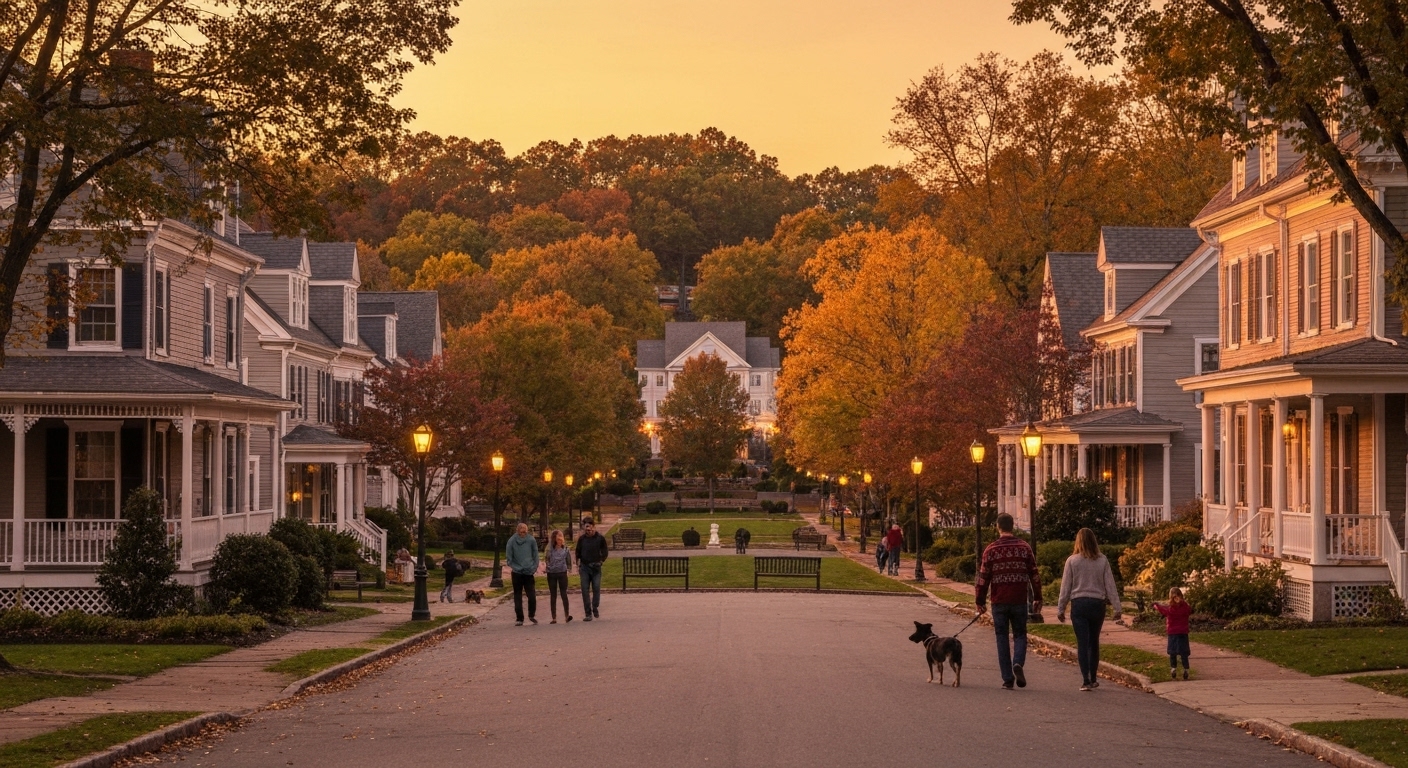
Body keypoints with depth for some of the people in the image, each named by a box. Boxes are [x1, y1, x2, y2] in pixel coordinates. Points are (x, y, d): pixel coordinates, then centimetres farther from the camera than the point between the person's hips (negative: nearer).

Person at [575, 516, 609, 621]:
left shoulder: (600, 538, -1)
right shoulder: (581, 539, 3)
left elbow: (604, 553, 7)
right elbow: (578, 553, 11)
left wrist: (601, 561, -4)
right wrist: (578, 565, 6)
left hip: (596, 567, -1)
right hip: (584, 567, 1)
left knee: (596, 589, -3)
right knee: (585, 590, -2)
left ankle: (595, 608, 19)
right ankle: (588, 613, 1)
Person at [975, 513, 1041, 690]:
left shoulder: (991, 550, -3)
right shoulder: (1024, 548, 1)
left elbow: (983, 577, -3)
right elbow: (1034, 574, 3)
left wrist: (980, 602, 5)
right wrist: (1037, 598, 11)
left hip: (999, 602, -1)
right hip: (1019, 601, 1)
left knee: (1002, 637, 7)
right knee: (1020, 634, 13)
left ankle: (1007, 679, 4)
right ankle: (1018, 663, -15)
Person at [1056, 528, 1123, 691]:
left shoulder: (1072, 561, -4)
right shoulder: (1102, 561, 0)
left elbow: (1066, 587, 0)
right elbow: (1110, 585, 0)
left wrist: (1060, 609, 7)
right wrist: (1117, 607, 4)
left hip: (1079, 604, -2)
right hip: (1098, 604, 2)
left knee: (1082, 643, -2)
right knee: (1094, 642, 15)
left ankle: (1086, 680, -10)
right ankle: (1093, 679, 22)